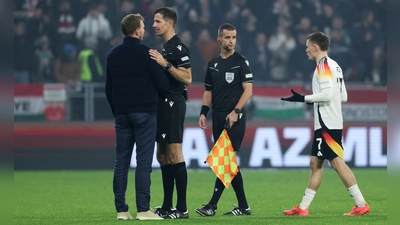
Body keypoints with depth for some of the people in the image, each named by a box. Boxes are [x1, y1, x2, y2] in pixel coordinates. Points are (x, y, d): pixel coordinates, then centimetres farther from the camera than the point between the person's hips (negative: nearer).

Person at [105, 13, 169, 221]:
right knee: (143, 163, -6)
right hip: (144, 114, -6)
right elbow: (163, 83, -9)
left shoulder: (113, 54, 10)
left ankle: (121, 210, 5)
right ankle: (143, 210, -10)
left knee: (121, 162, 6)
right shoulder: (145, 53, -9)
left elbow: (108, 87, 15)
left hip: (122, 114, 6)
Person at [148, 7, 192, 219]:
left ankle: (182, 208, -9)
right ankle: (167, 206, 16)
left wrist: (165, 64, -23)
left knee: (174, 155, -10)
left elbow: (187, 78, -19)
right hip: (164, 105, 10)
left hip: (173, 104, -10)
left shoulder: (178, 47, -12)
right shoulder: (165, 48, 18)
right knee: (163, 156, 12)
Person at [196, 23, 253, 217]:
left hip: (234, 117, -6)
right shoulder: (213, 64, 15)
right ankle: (243, 206, 10)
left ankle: (212, 205, -15)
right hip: (218, 117, 6)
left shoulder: (241, 62, -2)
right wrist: (203, 112, 7)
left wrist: (235, 112, -18)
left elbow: (248, 90, -8)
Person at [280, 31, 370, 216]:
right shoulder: (334, 66, 16)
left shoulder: (324, 65, -12)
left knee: (337, 163, -10)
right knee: (315, 164, 10)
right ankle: (303, 208, 12)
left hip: (327, 124, -10)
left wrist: (303, 98, -14)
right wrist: (312, 101, 23)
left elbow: (327, 94, -22)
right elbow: (343, 97, 17)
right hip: (325, 124, 10)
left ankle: (361, 205, -10)